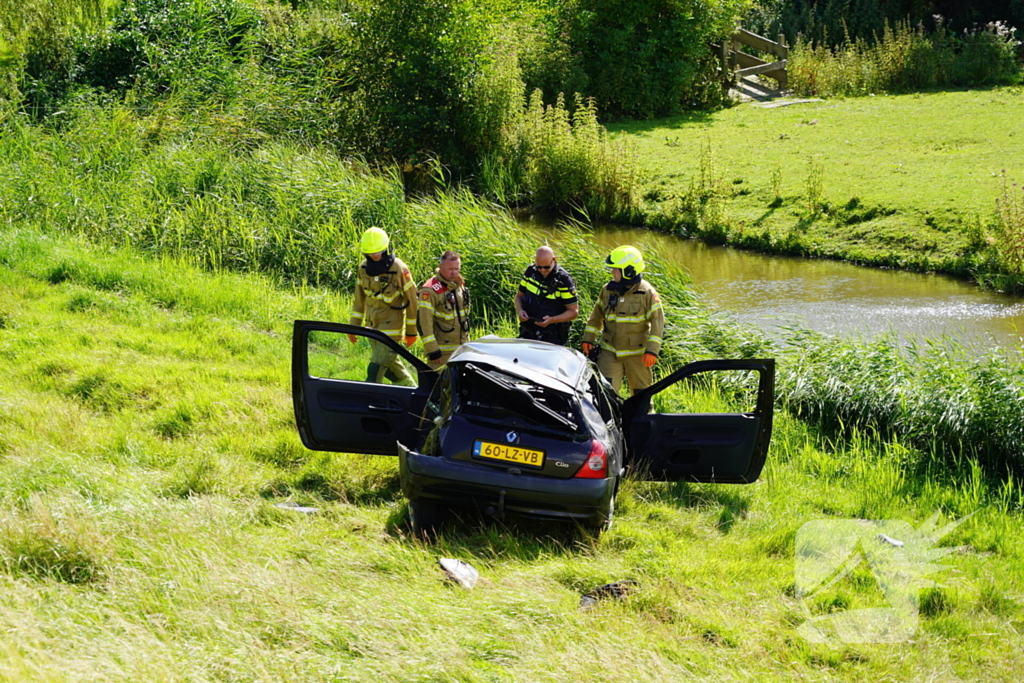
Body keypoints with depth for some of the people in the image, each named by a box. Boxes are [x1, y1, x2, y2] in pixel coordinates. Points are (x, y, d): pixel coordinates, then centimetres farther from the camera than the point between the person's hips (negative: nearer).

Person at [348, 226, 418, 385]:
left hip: (391, 328, -6)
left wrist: (411, 331, -4)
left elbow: (411, 300, -8)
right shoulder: (364, 268, 0)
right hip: (372, 327, 6)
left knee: (375, 371, -12)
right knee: (391, 366, 18)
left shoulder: (399, 269, -16)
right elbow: (359, 300, 11)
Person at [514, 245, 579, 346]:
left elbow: (573, 312, -11)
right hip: (528, 333, 5)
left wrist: (551, 320, -25)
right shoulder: (531, 272, 1)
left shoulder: (564, 280, -13)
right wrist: (520, 310, -8)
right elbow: (519, 295, 15)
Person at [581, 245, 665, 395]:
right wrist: (588, 339, 7)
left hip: (636, 353, -3)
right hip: (610, 352, 3)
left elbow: (657, 321, -11)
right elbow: (597, 316, 14)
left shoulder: (647, 293, -10)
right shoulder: (607, 290, 3)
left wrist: (652, 350, -18)